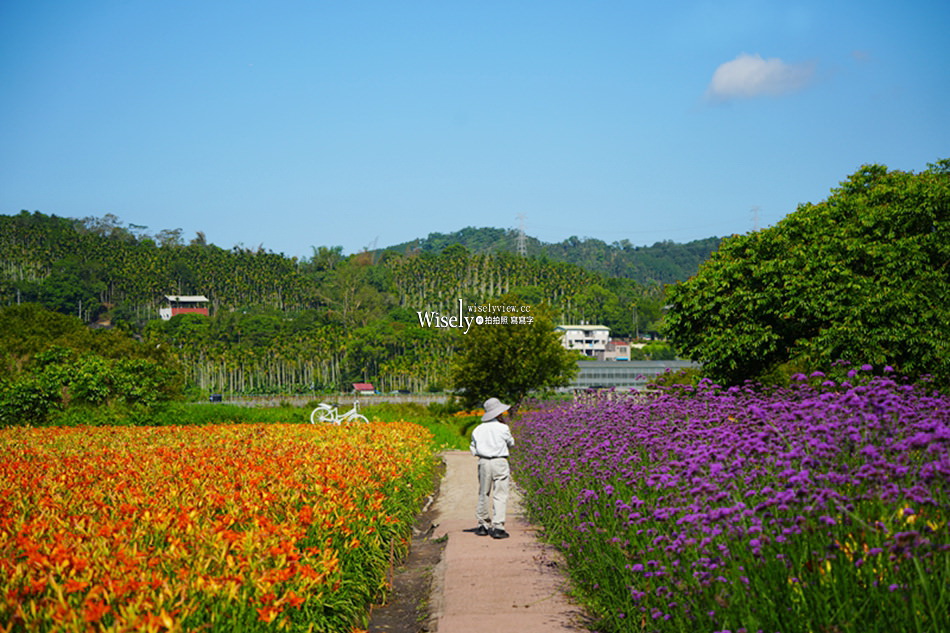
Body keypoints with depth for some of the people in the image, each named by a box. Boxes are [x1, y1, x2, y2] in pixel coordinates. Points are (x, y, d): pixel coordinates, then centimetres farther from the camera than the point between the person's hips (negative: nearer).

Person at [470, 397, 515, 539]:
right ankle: (497, 527, -7)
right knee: (500, 495, -2)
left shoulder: (478, 429, 4)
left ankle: (483, 525, 21)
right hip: (499, 463, -4)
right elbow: (511, 444, 10)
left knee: (483, 494, 15)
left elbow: (474, 450, 9)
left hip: (483, 462, 4)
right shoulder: (503, 428, -7)